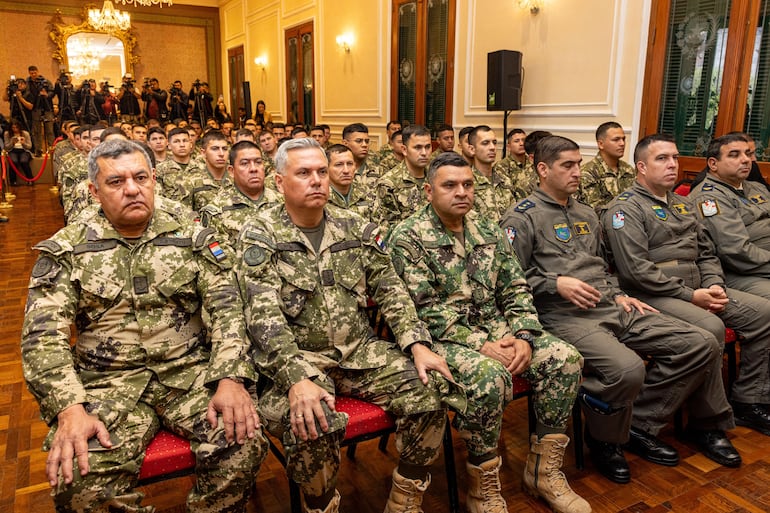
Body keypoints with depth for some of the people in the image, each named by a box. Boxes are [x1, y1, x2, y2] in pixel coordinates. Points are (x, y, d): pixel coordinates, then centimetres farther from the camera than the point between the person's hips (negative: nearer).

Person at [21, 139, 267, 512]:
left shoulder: (190, 234, 5)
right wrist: (69, 407, -20)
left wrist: (232, 377, -18)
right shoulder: (67, 249, 4)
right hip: (108, 381, 0)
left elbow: (226, 307, -2)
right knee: (80, 481, -26)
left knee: (243, 445, -24)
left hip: (192, 371, 1)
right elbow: (43, 335, -3)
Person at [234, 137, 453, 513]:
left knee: (429, 388, -15)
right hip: (295, 359, -4)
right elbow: (263, 315, -16)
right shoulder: (259, 236, -5)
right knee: (311, 421, -33)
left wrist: (417, 344, -9)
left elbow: (390, 290, 7)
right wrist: (297, 378, -29)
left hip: (360, 350, 4)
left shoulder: (356, 228, 9)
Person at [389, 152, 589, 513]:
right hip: (443, 337, -6)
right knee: (489, 375, -34)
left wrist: (523, 336, -9)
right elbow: (425, 309, -16)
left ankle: (543, 471, 4)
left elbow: (515, 289, 9)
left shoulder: (488, 230, 11)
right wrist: (480, 344, -21)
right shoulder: (409, 236, -9)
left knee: (565, 358, -12)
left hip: (497, 329, 7)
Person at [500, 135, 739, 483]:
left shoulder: (586, 215, 23)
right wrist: (556, 283, -18)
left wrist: (618, 295, 14)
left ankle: (641, 424, 8)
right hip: (563, 316, -8)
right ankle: (604, 440, -1)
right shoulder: (522, 218, -2)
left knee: (702, 345, -3)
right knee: (627, 369, -34)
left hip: (613, 309, 8)